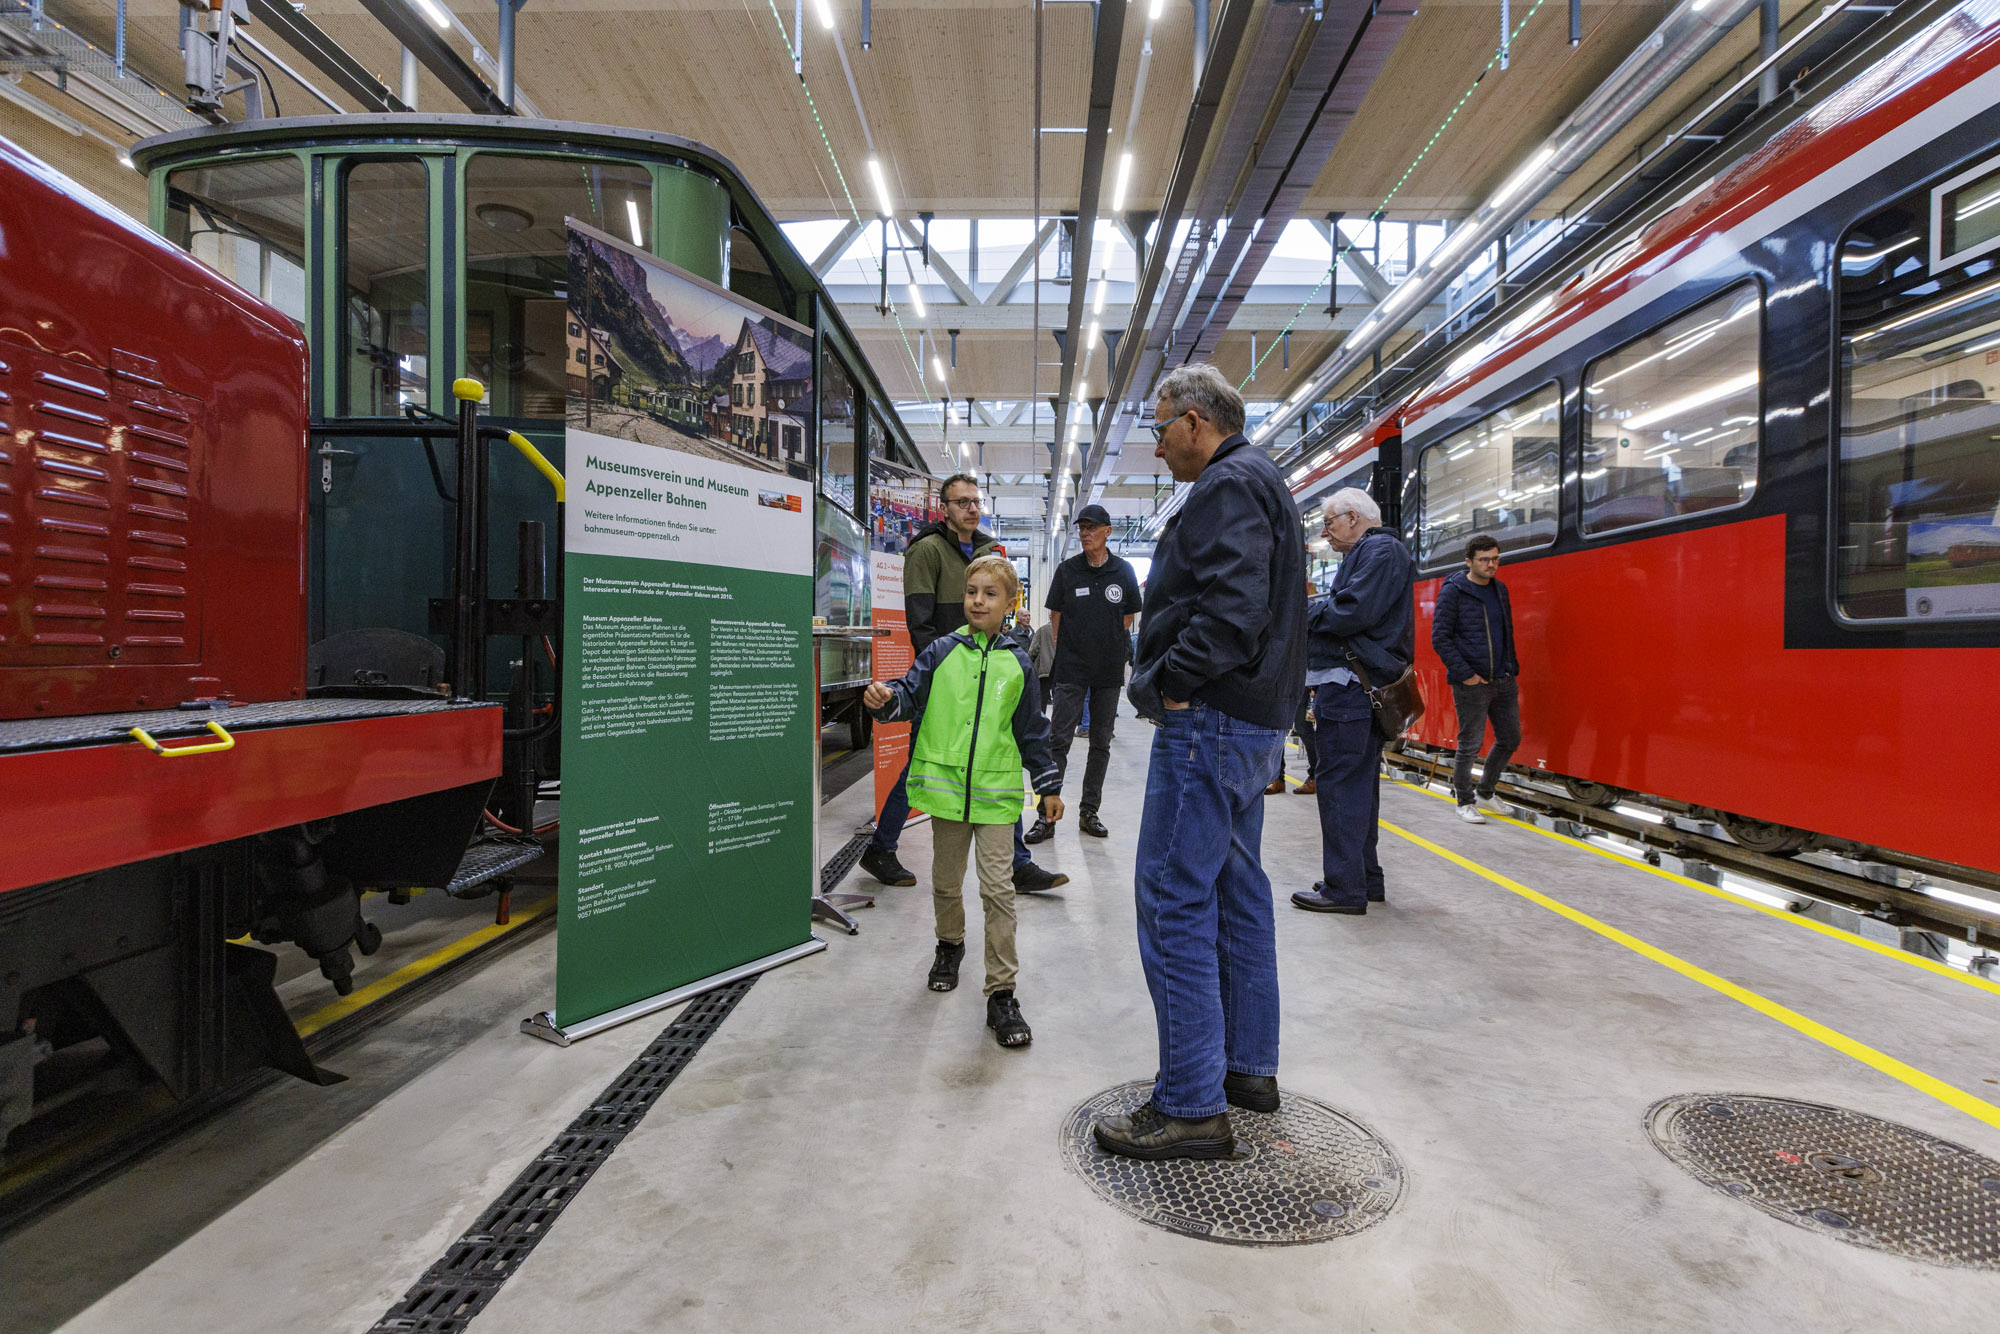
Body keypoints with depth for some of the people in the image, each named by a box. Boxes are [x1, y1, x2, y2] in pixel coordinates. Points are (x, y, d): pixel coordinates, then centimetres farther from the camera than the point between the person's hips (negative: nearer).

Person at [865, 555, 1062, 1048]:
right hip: (946, 785, 1)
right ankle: (950, 945, 46)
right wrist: (886, 698, -25)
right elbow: (910, 695, -2)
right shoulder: (941, 652, 1)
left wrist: (1049, 785, 10)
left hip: (995, 791, -1)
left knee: (998, 888, -3)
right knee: (946, 881, 17)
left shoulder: (1018, 662, 3)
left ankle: (1001, 993, 7)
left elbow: (1032, 729, 9)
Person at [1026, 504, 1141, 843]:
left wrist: (1112, 646, 7)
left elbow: (1129, 617, 13)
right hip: (1071, 670, -2)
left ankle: (1089, 811, 20)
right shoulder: (1067, 570, 1)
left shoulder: (1123, 571, 3)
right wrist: (1066, 650, 4)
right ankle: (1047, 815, 1)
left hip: (1109, 671, 2)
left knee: (1101, 744, 8)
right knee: (1058, 740, -5)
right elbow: (1055, 616, 8)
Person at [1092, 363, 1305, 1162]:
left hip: (1211, 723, -11)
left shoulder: (1228, 485, -11)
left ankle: (1193, 1106, 2)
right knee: (1236, 891, 16)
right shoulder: (1256, 483, 22)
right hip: (1253, 721, 11)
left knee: (1174, 901, -7)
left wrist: (1161, 685, -16)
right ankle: (1250, 1067, 29)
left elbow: (1233, 609, -26)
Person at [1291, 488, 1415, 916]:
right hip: (1355, 688, 11)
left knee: (1339, 785, -8)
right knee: (1359, 783, 15)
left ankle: (1345, 889, -2)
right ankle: (1366, 878, 26)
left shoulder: (1381, 551, -9)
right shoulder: (1366, 554, 23)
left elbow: (1351, 612, -21)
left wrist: (1305, 614, -6)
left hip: (1351, 690, -11)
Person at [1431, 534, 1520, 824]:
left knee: (1510, 739, 12)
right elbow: (1440, 637, -12)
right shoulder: (1453, 591, -9)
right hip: (1471, 683, -7)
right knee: (1470, 745, 0)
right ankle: (1464, 802, 16)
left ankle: (1485, 790, 31)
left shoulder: (1500, 589, 11)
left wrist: (1512, 668, 11)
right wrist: (1464, 674, -15)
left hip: (1504, 681, 7)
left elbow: (1507, 633, 20)